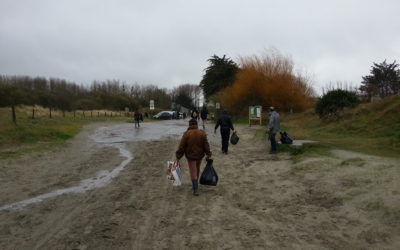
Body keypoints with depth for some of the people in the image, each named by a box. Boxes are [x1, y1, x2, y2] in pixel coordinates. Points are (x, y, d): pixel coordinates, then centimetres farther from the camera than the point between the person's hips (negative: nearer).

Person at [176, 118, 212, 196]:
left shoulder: (186, 134, -14)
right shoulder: (202, 133, -5)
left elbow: (181, 146, -12)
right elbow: (206, 145, -4)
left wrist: (178, 156, -5)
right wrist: (208, 155, 3)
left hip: (190, 156, -3)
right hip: (200, 155, 3)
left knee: (193, 173, 2)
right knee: (197, 170, 21)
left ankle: (196, 189, -1)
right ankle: (195, 185, 37)